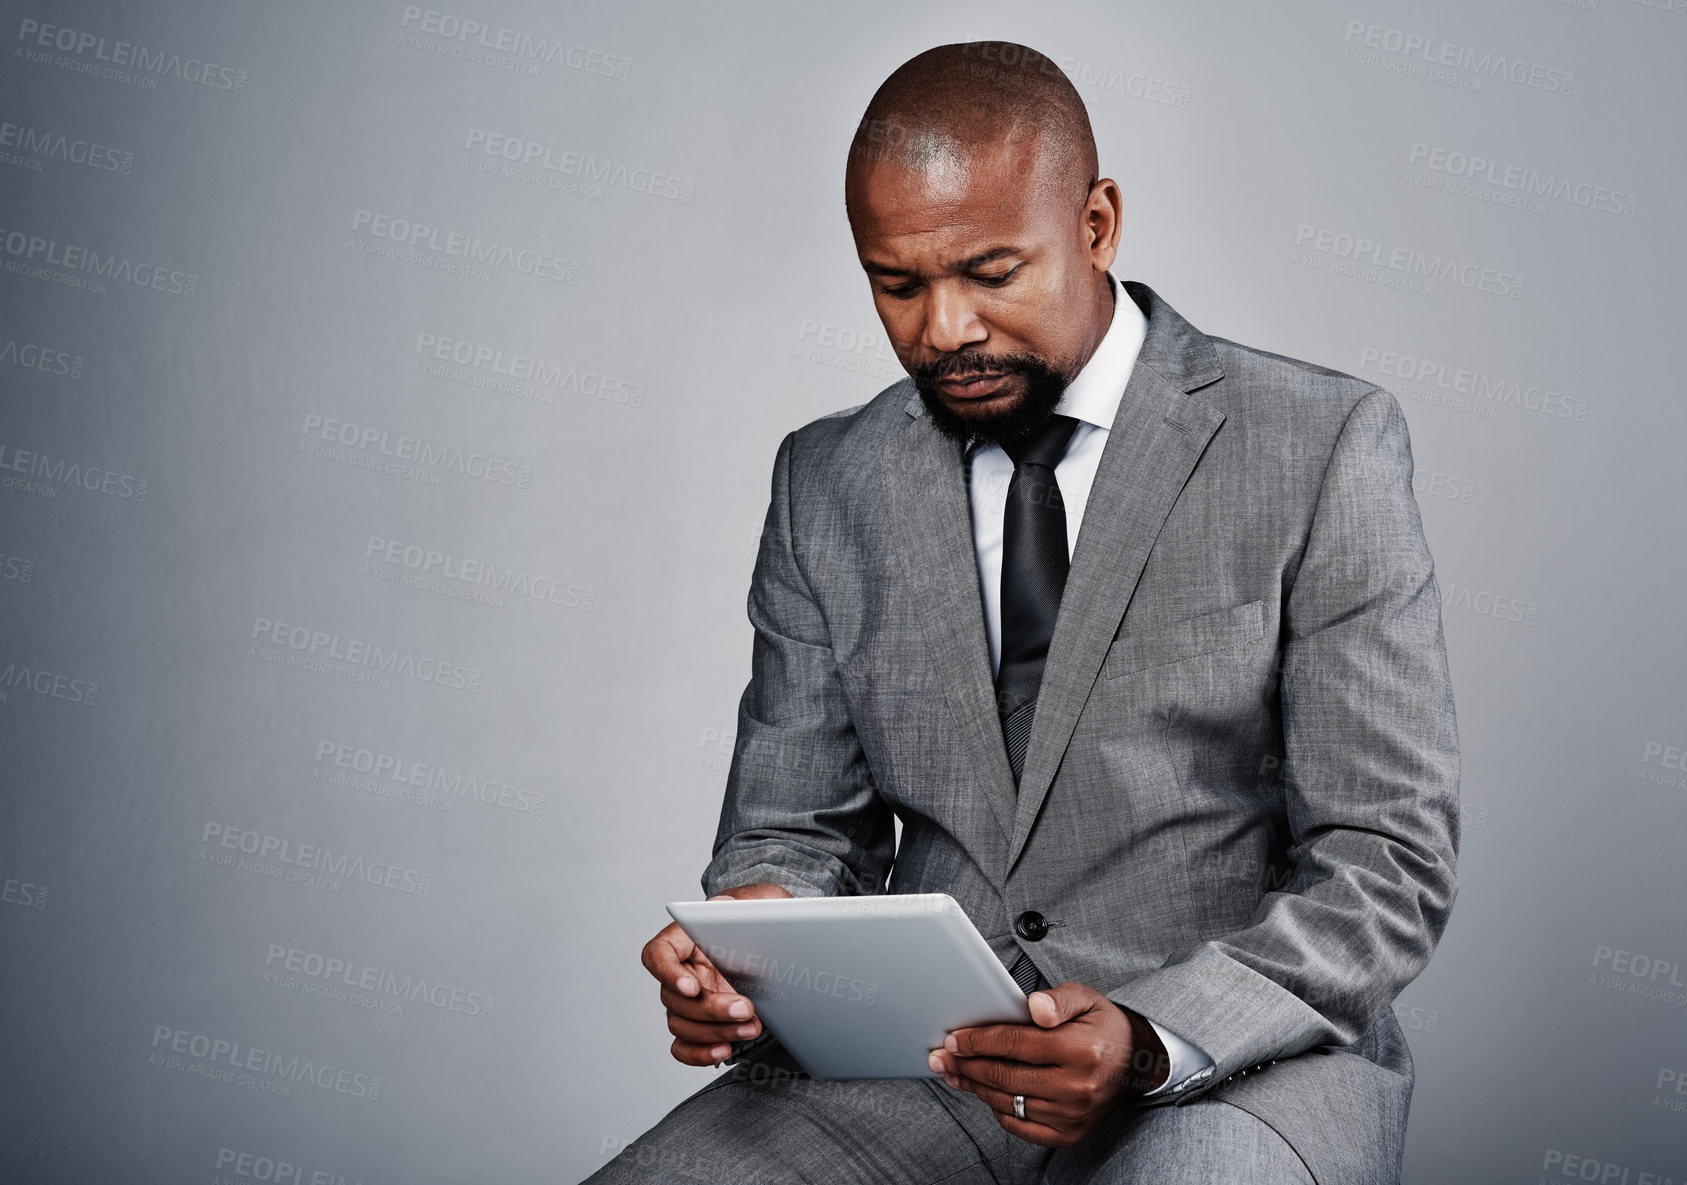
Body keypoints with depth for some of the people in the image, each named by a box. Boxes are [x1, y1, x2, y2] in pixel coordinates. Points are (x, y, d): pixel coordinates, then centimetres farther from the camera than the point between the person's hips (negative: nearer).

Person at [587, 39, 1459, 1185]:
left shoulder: (1321, 448, -5)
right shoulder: (828, 485, 7)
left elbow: (1388, 867, -7)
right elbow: (794, 827, 11)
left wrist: (1153, 1042, -22)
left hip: (1239, 1057, -3)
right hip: (922, 1060, 4)